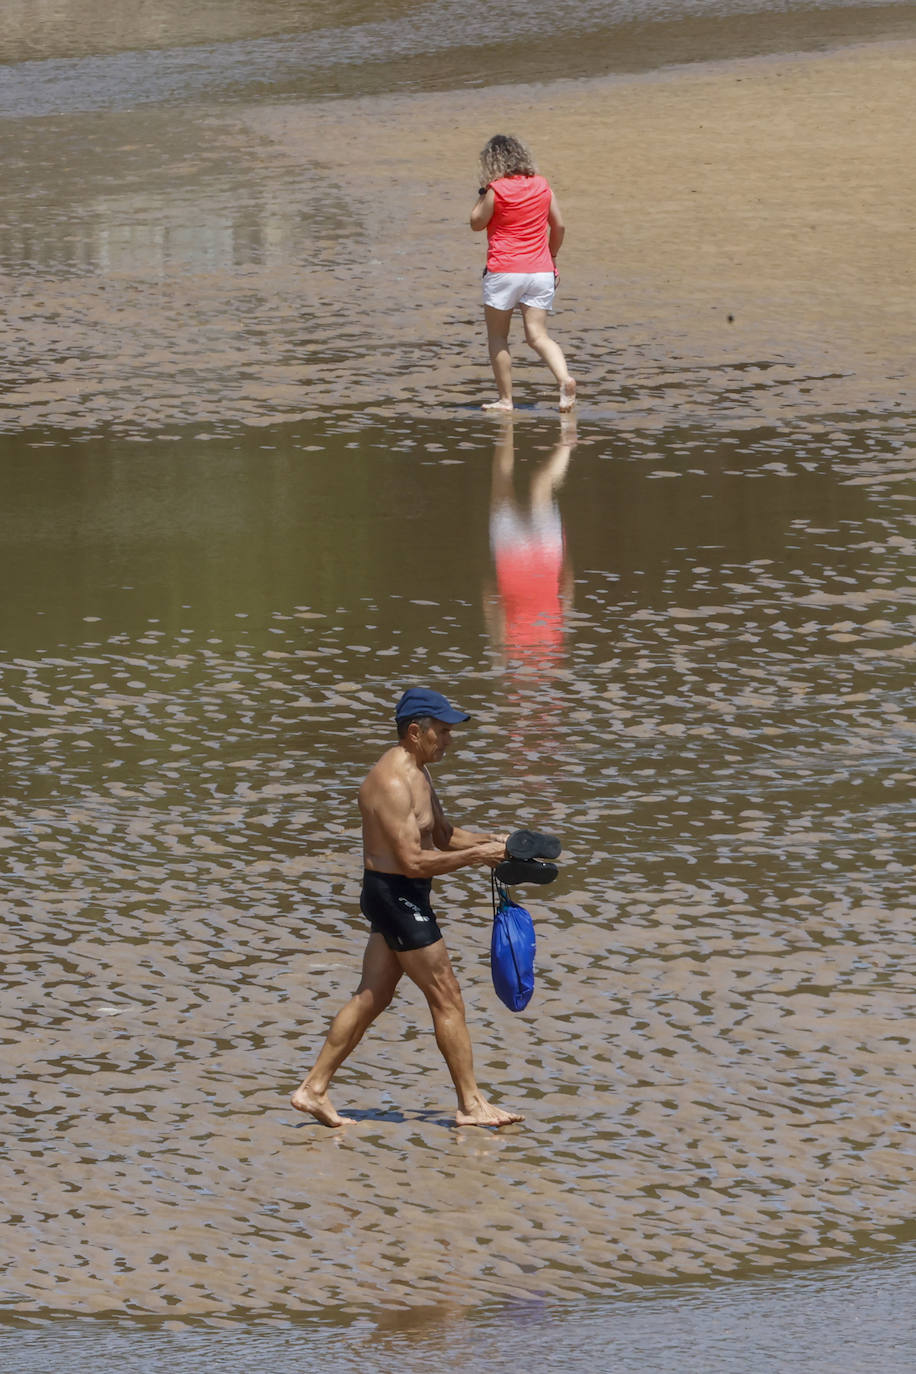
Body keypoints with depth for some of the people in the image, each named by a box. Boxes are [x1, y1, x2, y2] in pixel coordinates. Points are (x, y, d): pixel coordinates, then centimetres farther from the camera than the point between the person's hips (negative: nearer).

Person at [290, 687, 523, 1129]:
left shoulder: (416, 772, 12)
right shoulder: (393, 783, -22)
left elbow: (442, 836, 22)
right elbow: (414, 861, -26)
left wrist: (488, 841, 6)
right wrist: (475, 856, -22)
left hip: (401, 897, 11)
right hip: (396, 894, -11)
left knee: (371, 998, 14)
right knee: (447, 999, -3)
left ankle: (313, 1089, 17)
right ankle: (471, 1104, 5)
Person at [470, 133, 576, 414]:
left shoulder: (496, 190, -8)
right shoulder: (541, 186, 7)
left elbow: (476, 223, 3)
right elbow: (559, 225, 12)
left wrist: (483, 194, 11)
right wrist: (551, 256, 24)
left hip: (504, 270, -4)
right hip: (540, 270, 4)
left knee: (497, 336, 10)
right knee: (538, 335, 3)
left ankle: (505, 398, 11)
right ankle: (564, 378, -23)